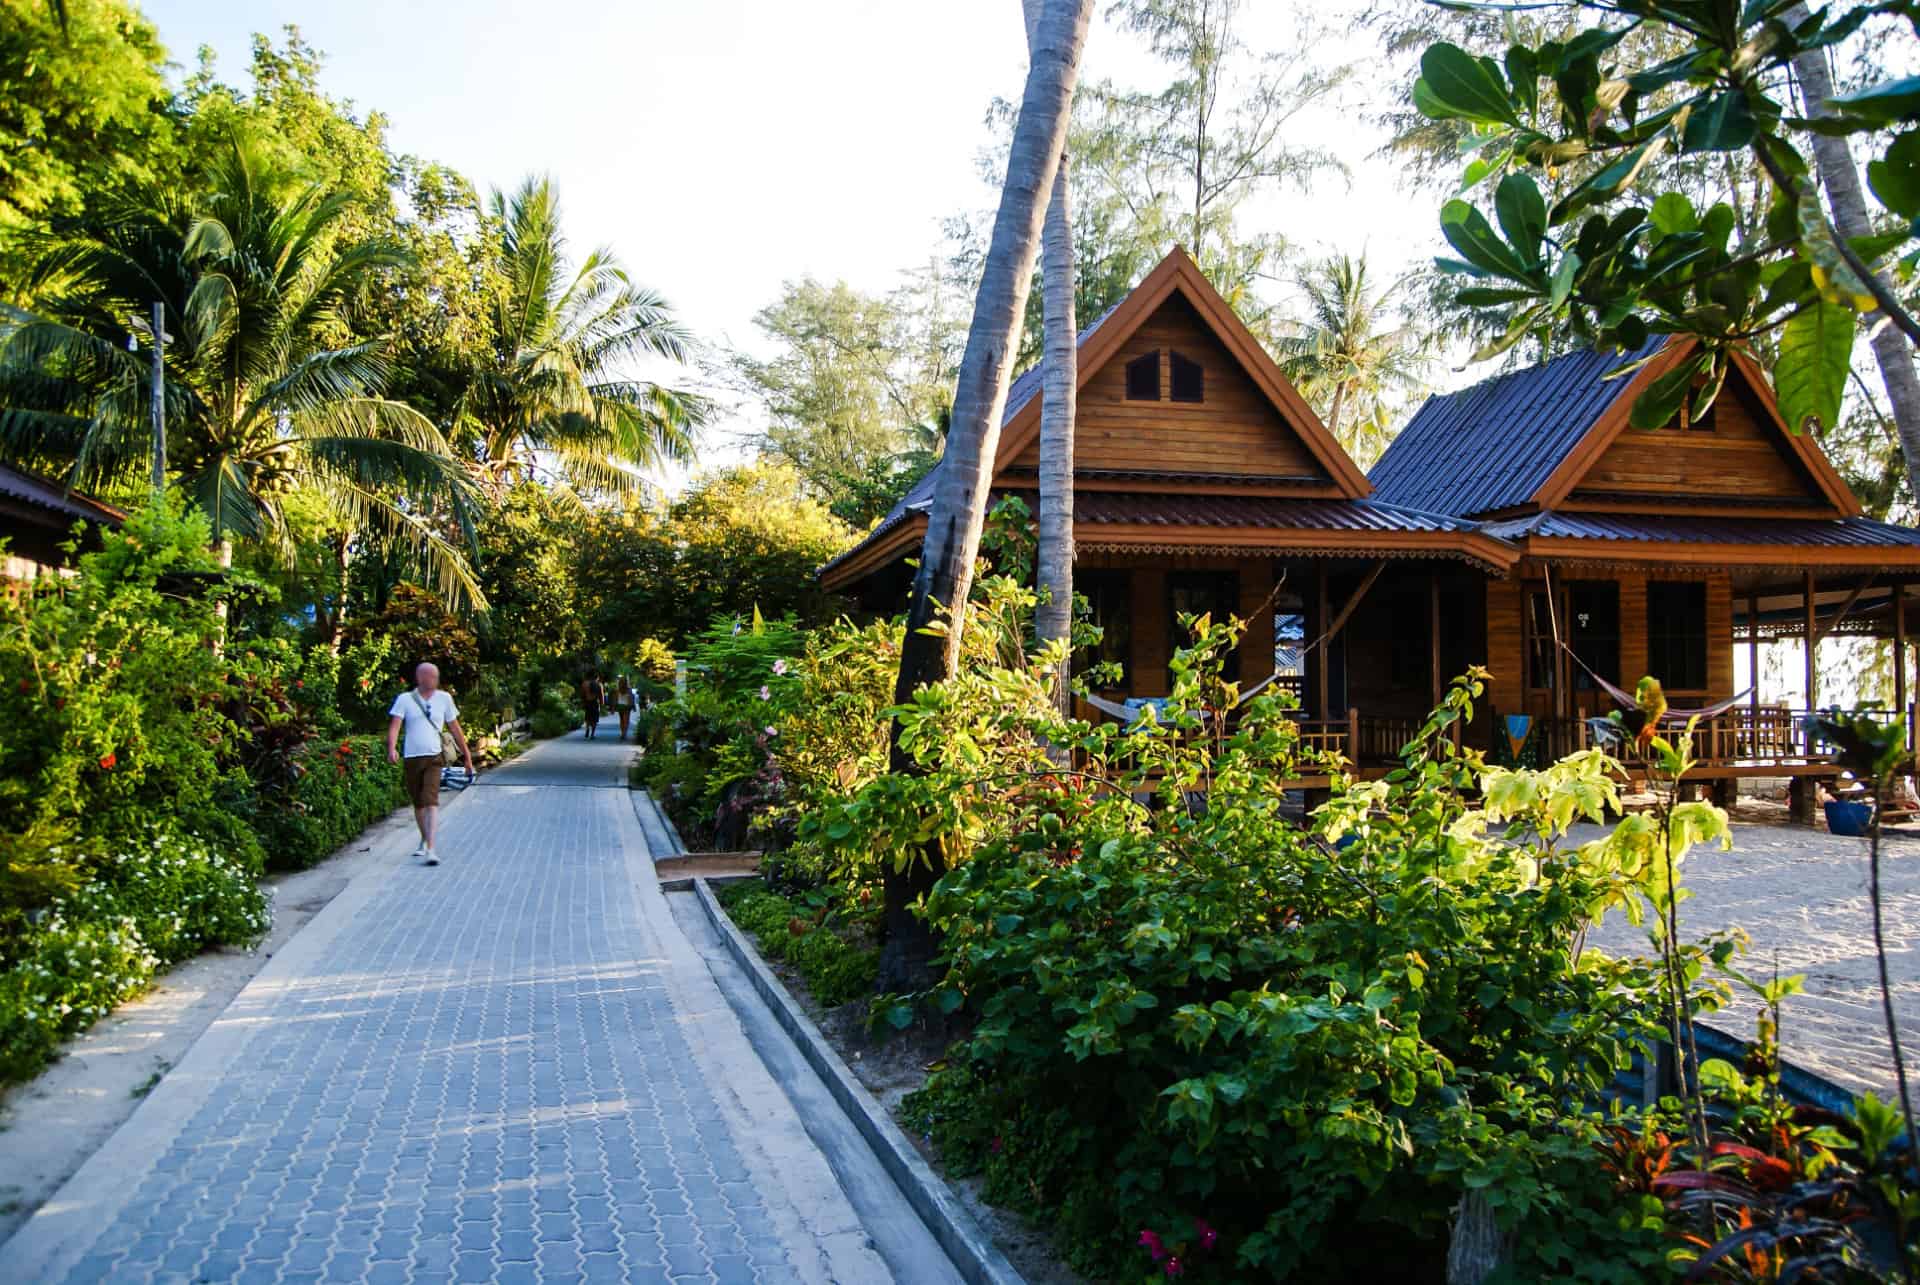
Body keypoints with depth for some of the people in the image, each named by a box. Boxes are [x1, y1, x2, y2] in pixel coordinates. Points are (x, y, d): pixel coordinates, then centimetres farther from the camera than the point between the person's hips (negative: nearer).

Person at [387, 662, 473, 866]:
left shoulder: (444, 698, 7)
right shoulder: (404, 699, 3)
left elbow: (455, 729, 14)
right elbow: (395, 725, -9)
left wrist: (468, 756, 15)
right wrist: (392, 748, -28)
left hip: (433, 759, -1)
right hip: (411, 759, 1)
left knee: (431, 801, -16)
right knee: (418, 804, 14)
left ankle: (431, 850, -22)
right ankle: (424, 840, 36)